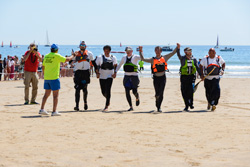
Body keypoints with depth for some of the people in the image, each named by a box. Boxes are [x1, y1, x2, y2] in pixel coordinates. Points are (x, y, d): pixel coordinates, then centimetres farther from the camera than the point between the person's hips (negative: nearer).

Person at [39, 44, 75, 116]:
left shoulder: (46, 56, 8)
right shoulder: (56, 56, -10)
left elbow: (43, 67, 14)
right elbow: (67, 59, -6)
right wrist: (73, 56, 12)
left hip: (46, 78, 6)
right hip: (54, 78, -6)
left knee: (46, 94, 14)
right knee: (55, 95, 0)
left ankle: (42, 109, 10)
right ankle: (54, 111, -2)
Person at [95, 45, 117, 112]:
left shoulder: (113, 57, 1)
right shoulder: (100, 57, -2)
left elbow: (115, 66, 13)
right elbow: (97, 66, 2)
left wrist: (115, 73, 0)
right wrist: (97, 73, -11)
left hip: (109, 76, -1)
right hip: (102, 76, 1)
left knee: (108, 91, -14)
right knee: (103, 92, 7)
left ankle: (106, 106, -13)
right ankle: (108, 100, 41)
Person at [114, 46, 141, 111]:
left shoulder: (135, 57, -4)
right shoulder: (124, 57, 9)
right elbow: (119, 65, 23)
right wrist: (115, 72, 18)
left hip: (134, 76, -4)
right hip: (126, 76, 4)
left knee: (134, 91, -3)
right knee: (127, 92, -4)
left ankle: (137, 98, 35)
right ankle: (131, 107, 4)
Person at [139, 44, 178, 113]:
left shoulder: (164, 57, 6)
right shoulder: (152, 59, 2)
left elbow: (173, 53, 9)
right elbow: (143, 59, -2)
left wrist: (177, 47, -2)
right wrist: (140, 51, -8)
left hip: (163, 77, 0)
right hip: (156, 78, 0)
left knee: (161, 93, -5)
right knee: (157, 93, 4)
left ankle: (159, 108, -2)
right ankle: (158, 108, 15)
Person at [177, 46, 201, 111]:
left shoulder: (194, 59, 7)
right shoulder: (182, 59, 1)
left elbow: (197, 68, 10)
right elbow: (178, 55, -20)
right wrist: (178, 48, -38)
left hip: (192, 76, 0)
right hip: (184, 76, 0)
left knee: (191, 90, -15)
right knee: (184, 92, 1)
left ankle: (191, 103, 0)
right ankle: (186, 105, 11)